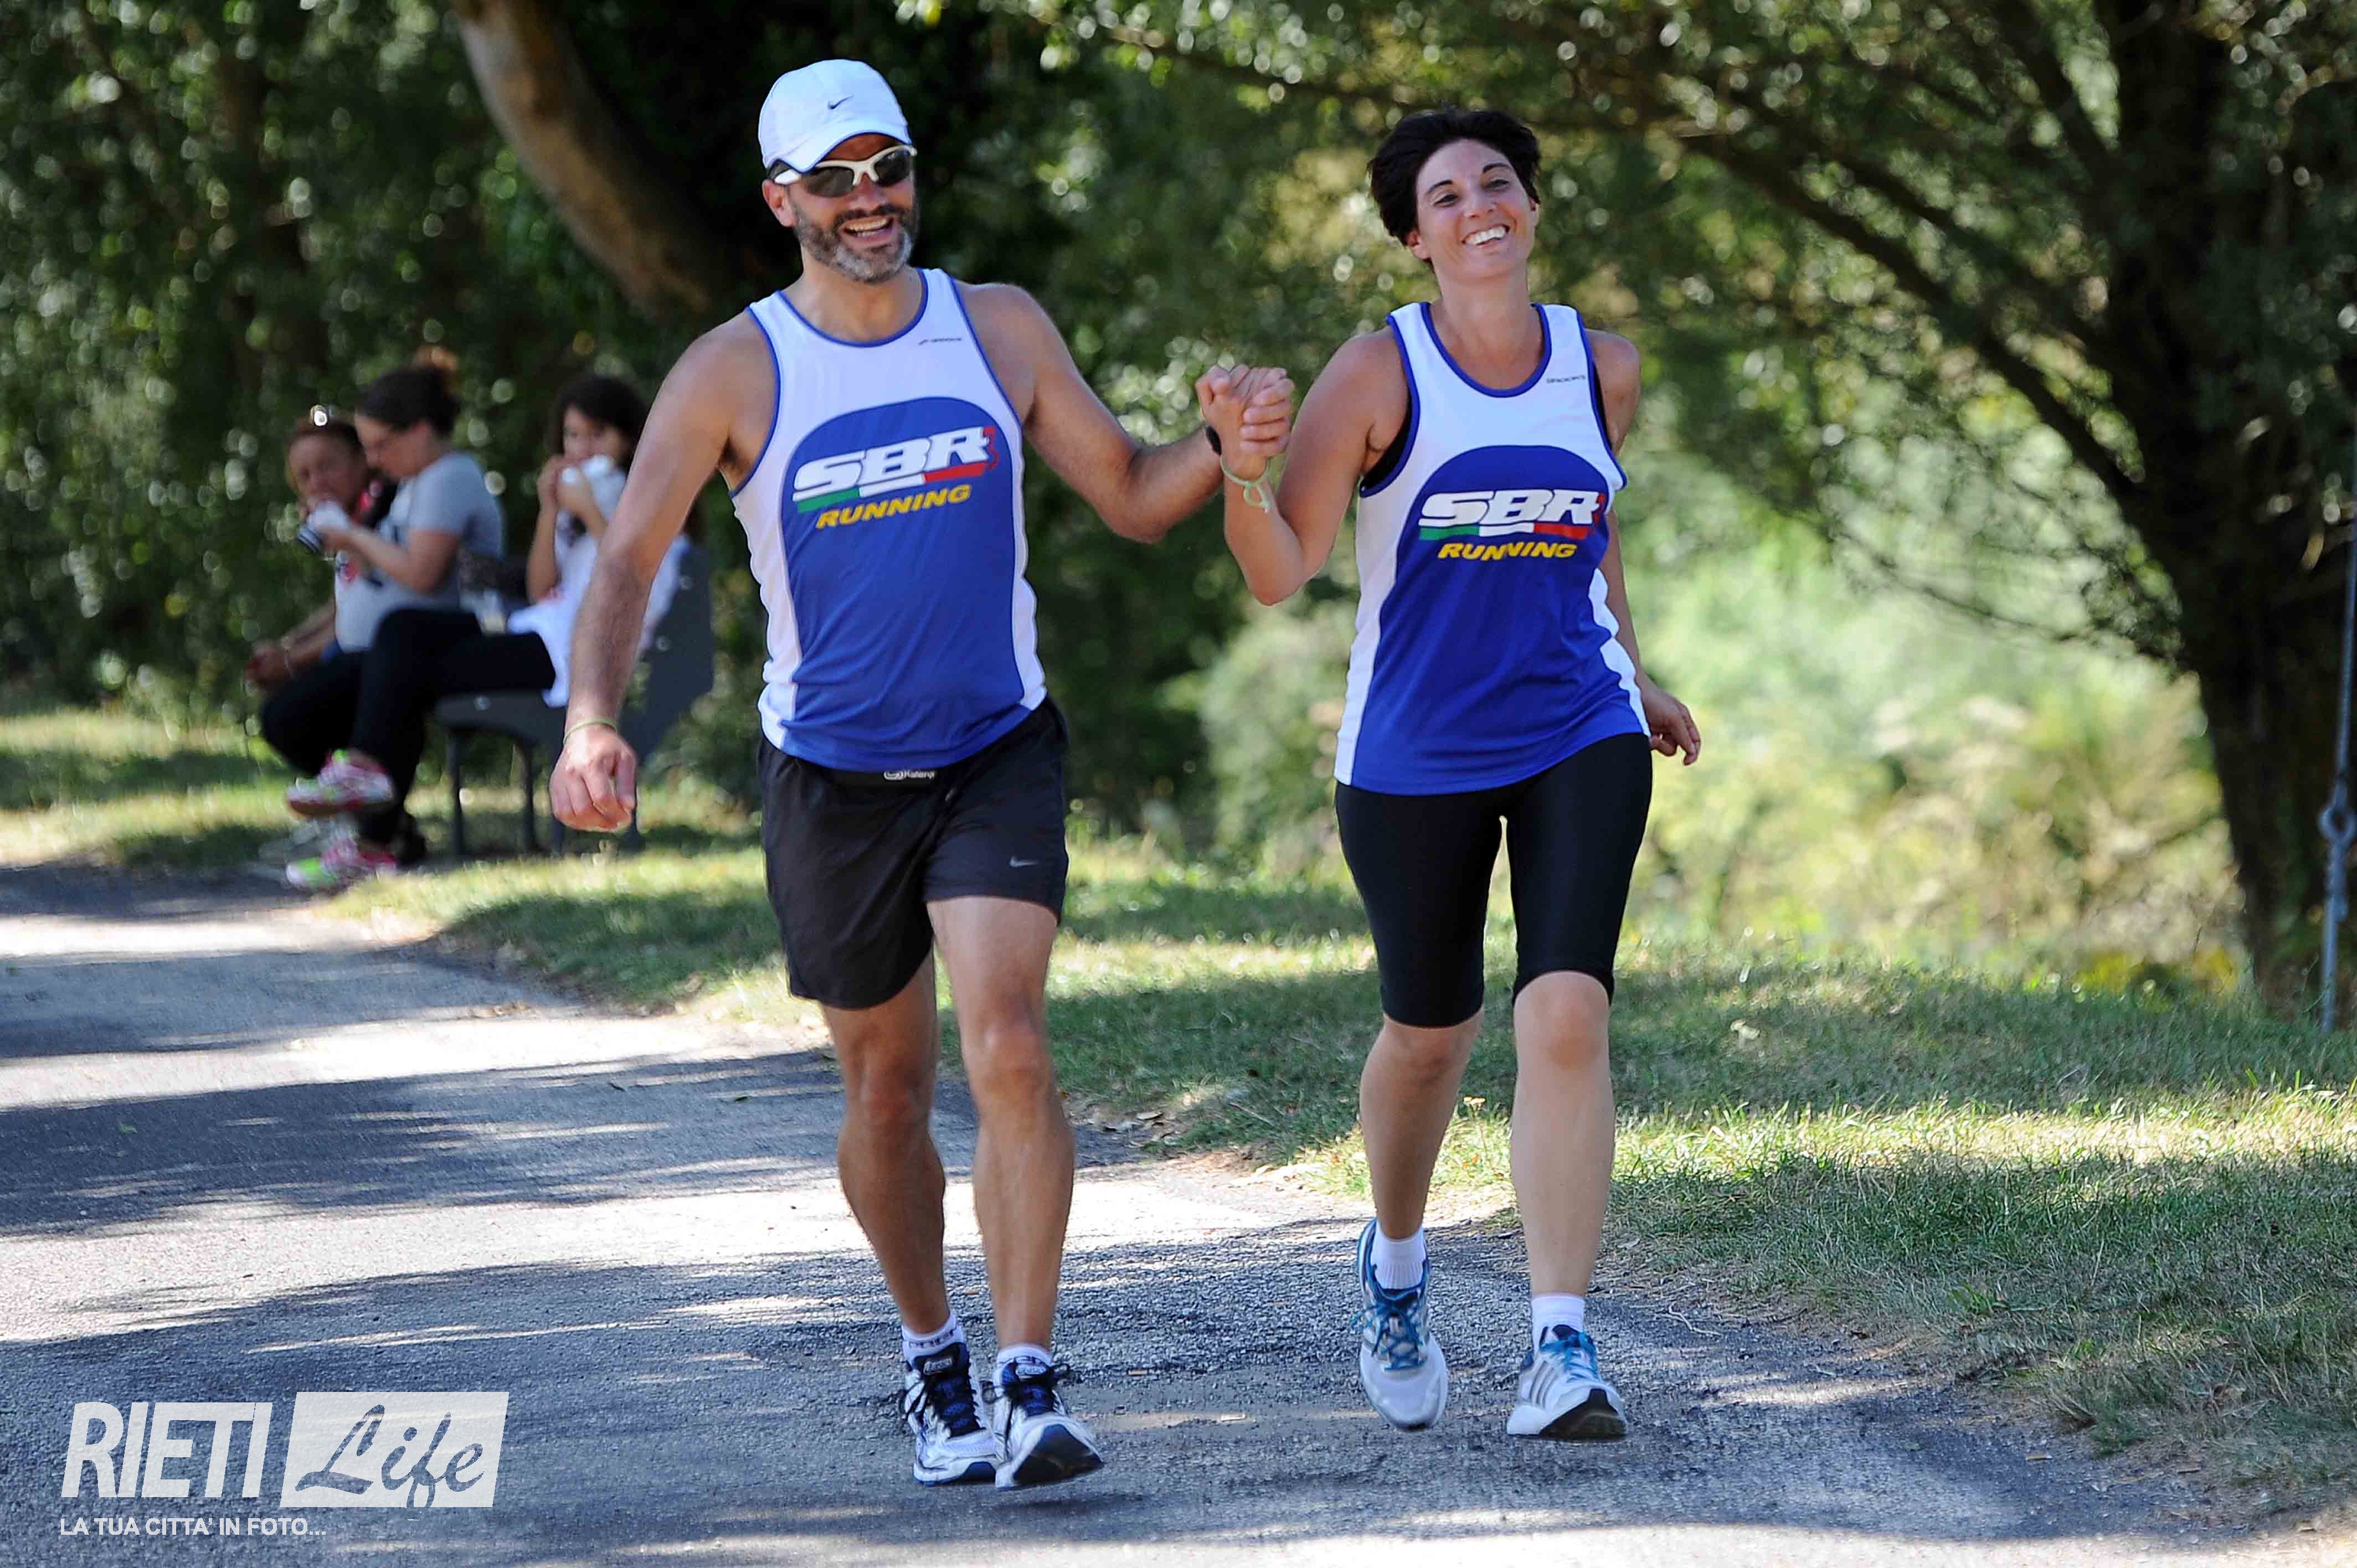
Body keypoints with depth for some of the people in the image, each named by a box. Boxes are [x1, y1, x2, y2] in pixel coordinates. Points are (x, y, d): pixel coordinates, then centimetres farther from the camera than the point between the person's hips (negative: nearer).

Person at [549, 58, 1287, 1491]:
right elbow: (627, 564, -14)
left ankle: (1030, 1390, -20)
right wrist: (592, 722, -32)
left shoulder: (1001, 330, 0)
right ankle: (931, 1357, 33)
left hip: (999, 754, 0)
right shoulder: (734, 374, -8)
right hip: (831, 779, 0)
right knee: (888, 1093, 10)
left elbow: (1131, 498, 6)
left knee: (1009, 1047, -19)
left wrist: (1225, 450, -16)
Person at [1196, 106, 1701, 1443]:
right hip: (1415, 757, -1)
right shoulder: (1379, 376, -9)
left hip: (1580, 741, 1)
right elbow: (1281, 574, -16)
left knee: (1567, 1015, -17)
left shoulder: (1604, 369, 3)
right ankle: (1397, 1270, 43)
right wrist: (1246, 468, -34)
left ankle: (1562, 1349, -18)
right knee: (1431, 1033, 12)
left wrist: (1635, 678, 29)